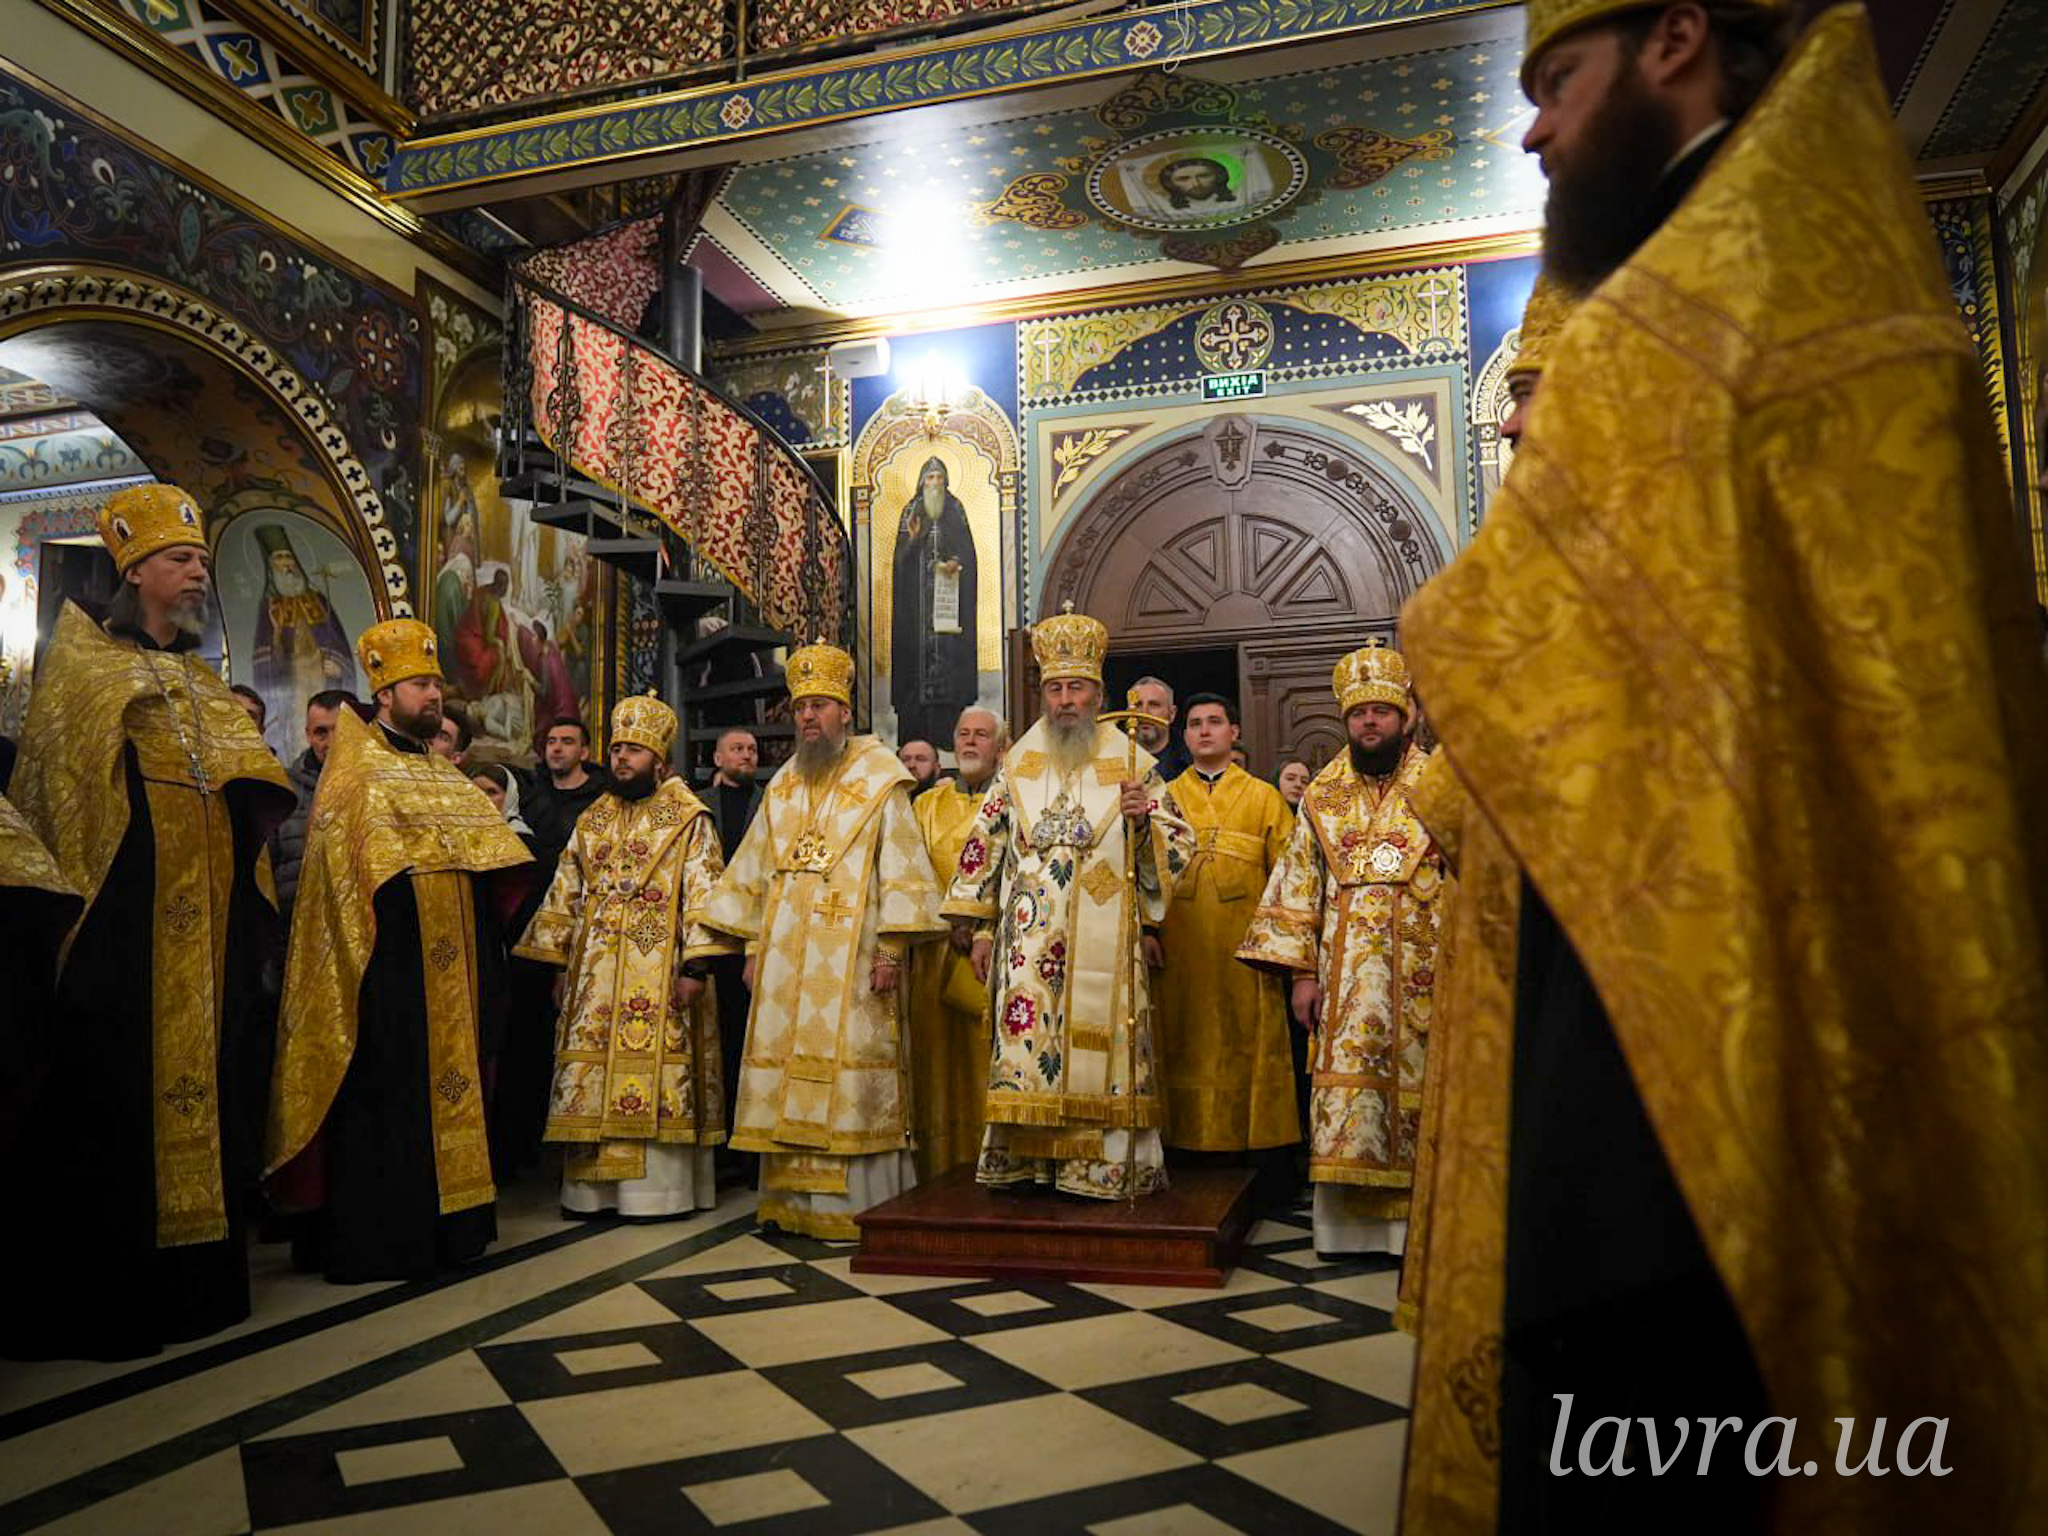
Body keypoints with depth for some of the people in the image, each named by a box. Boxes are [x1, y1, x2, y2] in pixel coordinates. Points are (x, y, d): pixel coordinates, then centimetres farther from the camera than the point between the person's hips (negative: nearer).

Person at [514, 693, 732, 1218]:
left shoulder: (689, 819, -2)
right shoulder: (591, 821, 16)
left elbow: (702, 897, -9)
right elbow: (566, 897, 18)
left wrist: (694, 967, -17)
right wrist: (558, 962, 12)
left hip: (659, 971, -5)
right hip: (595, 974, 6)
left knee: (654, 1074, -6)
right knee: (591, 1072, 6)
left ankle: (660, 1187, 2)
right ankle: (595, 1186, 15)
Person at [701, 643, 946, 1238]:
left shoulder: (880, 777, 0)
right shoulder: (782, 786, 16)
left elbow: (901, 867, -5)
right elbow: (755, 873, 18)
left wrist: (892, 949, -12)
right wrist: (753, 949, 12)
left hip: (851, 957, -5)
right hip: (785, 959, 5)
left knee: (849, 1070, -5)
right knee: (787, 1070, 6)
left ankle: (854, 1204, 3)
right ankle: (794, 1199, 15)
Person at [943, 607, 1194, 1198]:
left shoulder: (1132, 764, 5)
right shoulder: (1017, 764, 11)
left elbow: (1179, 845, 6)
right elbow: (984, 845, 13)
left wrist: (1145, 821, -15)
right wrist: (980, 929, 8)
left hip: (1105, 943, -1)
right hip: (1029, 943, 2)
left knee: (1101, 1046, -2)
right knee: (1025, 1045, -2)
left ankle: (1103, 1167, 7)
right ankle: (1022, 1161, 8)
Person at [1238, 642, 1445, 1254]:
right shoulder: (1322, 796, 10)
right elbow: (1298, 887, 9)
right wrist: (1301, 972, 2)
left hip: (1421, 970, -2)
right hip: (1344, 978, 2)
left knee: (1415, 1087, 1)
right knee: (1345, 1089, 1)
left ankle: (1417, 1216, 14)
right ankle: (1350, 1220, 11)